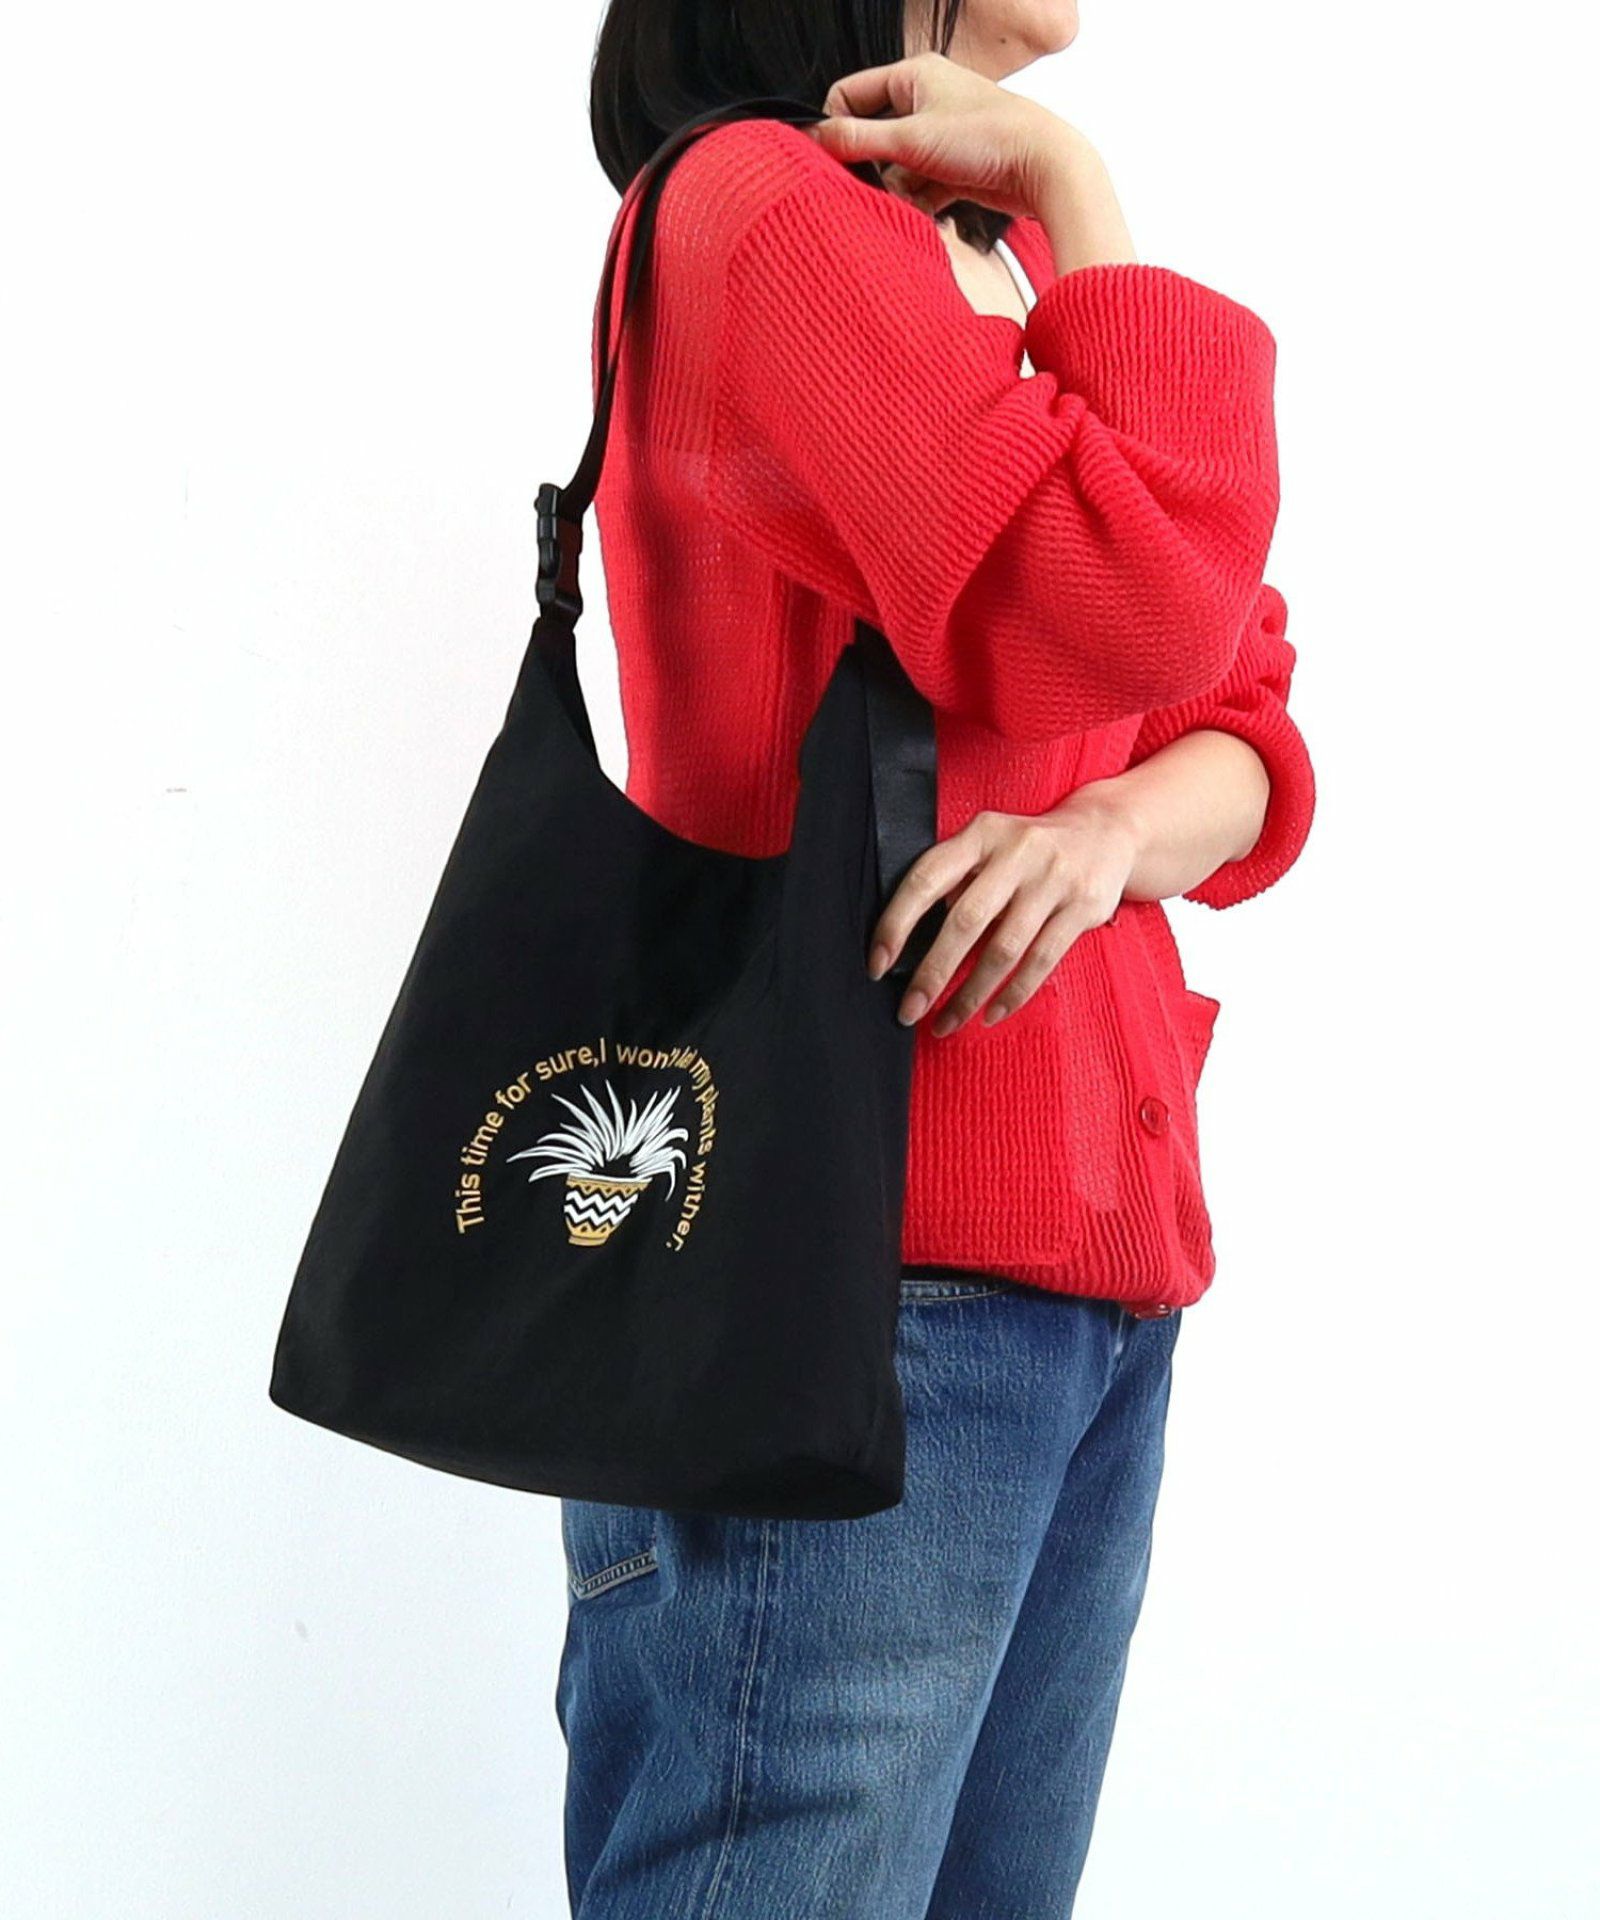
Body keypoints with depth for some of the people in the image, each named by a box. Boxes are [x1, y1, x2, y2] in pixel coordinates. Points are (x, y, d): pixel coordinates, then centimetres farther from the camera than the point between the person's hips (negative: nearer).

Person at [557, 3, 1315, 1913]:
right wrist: (1073, 186, -4)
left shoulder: (1024, 287, 20)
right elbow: (1138, 603, -18)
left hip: (1103, 1265, 8)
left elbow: (1248, 717, 13)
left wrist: (1116, 828, -10)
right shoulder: (758, 203, -6)